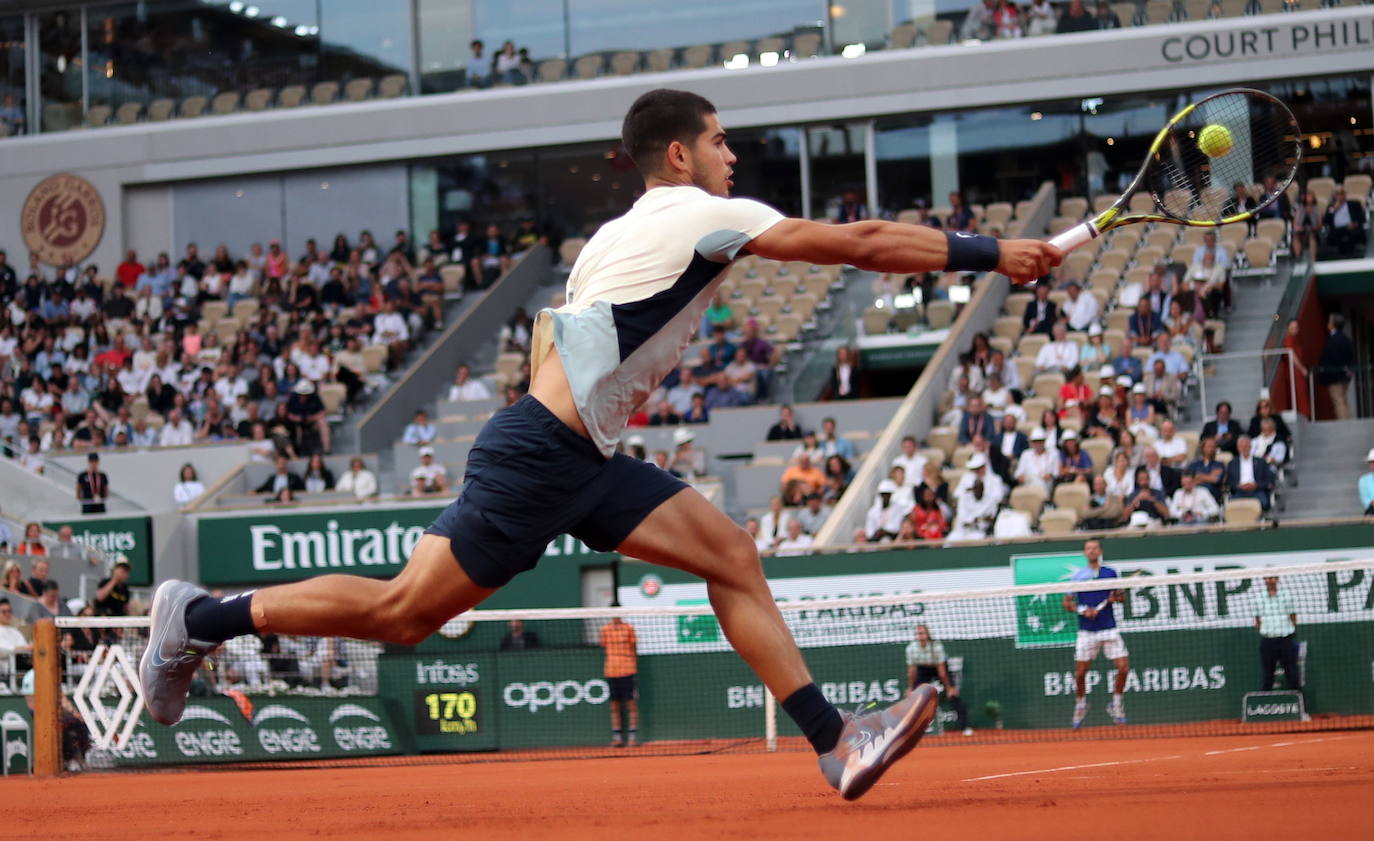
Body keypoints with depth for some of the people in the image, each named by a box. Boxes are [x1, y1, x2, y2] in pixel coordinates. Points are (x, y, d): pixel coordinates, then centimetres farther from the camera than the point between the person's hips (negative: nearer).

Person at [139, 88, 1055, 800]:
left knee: (732, 555, 2)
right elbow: (862, 242, -9)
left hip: (583, 461, 10)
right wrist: (990, 255, -5)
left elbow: (551, 332, 25)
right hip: (539, 455, -10)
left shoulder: (618, 234, 18)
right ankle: (201, 619, 6)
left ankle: (834, 741, -1)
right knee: (405, 610, -6)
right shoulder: (702, 216, -8)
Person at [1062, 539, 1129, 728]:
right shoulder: (1078, 576, 3)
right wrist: (1082, 610, -12)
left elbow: (1122, 597, 15)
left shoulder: (1110, 573, 6)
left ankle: (1116, 705, 12)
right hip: (1087, 632, -1)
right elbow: (1067, 603, 5)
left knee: (1123, 667, -8)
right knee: (1080, 673, -1)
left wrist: (1116, 598, -8)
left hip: (1109, 630, 1)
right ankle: (1080, 706, 22)